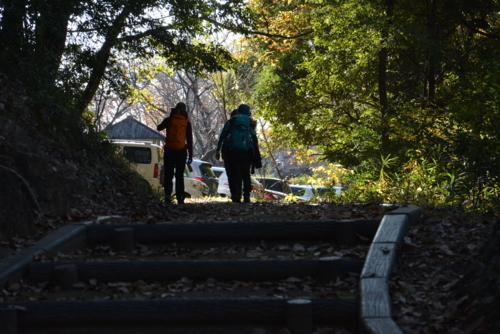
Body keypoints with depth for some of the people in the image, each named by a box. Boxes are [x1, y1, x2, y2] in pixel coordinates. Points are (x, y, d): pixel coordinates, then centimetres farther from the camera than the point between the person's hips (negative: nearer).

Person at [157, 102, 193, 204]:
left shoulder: (169, 120, 0)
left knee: (168, 175, 4)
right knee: (179, 176, 7)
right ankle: (180, 198, 1)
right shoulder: (186, 122, 2)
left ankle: (168, 195, -10)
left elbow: (159, 128, 18)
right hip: (181, 151, 1)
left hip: (169, 150, 0)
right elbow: (189, 140, 3)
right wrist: (190, 155, 6)